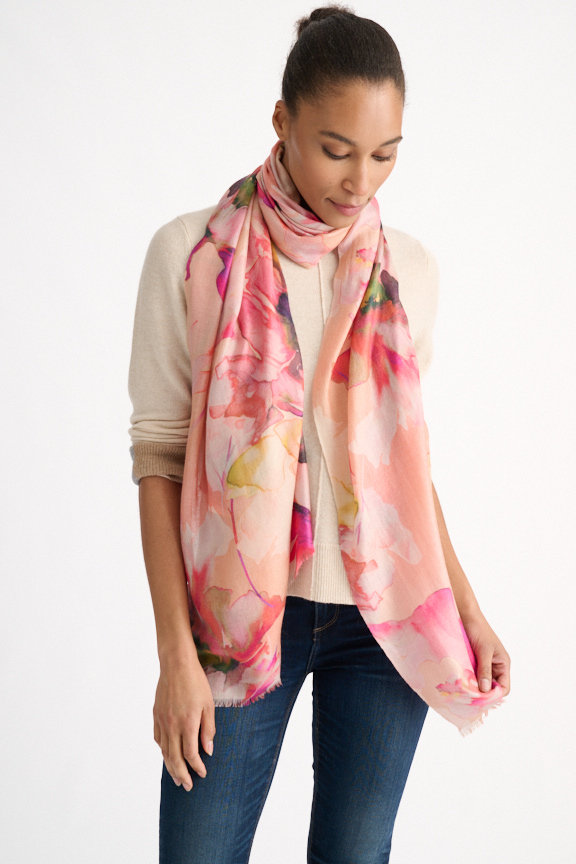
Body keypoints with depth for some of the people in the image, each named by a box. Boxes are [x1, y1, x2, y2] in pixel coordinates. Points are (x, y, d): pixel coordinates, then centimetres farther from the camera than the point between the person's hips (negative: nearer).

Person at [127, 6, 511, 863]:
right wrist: (176, 651, -10)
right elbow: (159, 455, -5)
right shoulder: (191, 253, -5)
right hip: (241, 612, -2)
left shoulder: (409, 268, 5)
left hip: (386, 619, 3)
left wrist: (468, 607, 9)